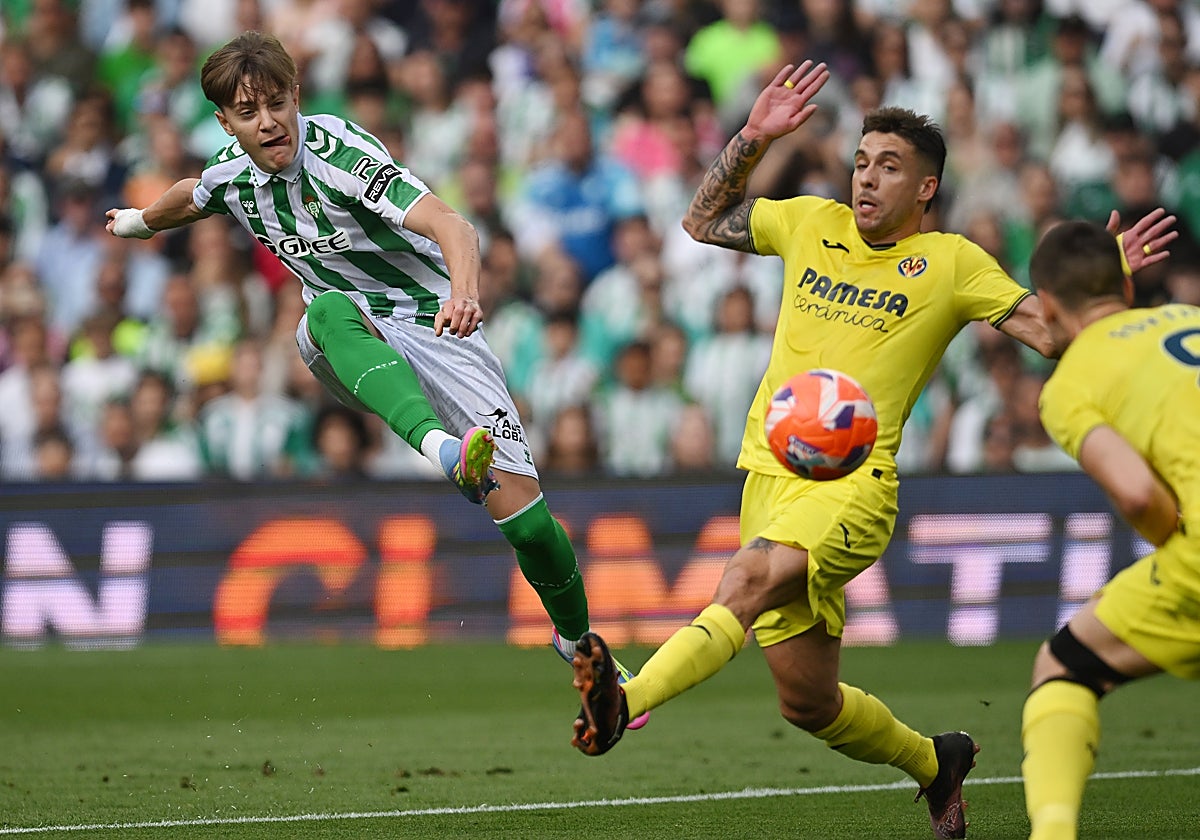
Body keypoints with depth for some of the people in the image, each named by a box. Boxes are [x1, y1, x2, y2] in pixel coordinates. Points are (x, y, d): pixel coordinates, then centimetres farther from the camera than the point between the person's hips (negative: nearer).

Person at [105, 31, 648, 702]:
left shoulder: (342, 153, -21)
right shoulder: (232, 171, -2)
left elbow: (451, 225, -34)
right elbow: (192, 198, 26)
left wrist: (465, 290, -55)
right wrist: (140, 222, 47)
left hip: (433, 325, -4)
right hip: (349, 341, 4)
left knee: (523, 512, -16)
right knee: (330, 311, -37)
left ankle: (576, 637, 14)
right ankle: (440, 447, -61)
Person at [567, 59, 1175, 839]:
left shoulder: (949, 262, 3)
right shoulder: (813, 224, 15)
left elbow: (1052, 329, 0)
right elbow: (704, 221, 26)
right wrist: (753, 139, 14)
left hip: (852, 488, -5)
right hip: (770, 476, 6)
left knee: (750, 578, -36)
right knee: (809, 703, 11)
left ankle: (626, 701, -56)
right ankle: (933, 764, 38)